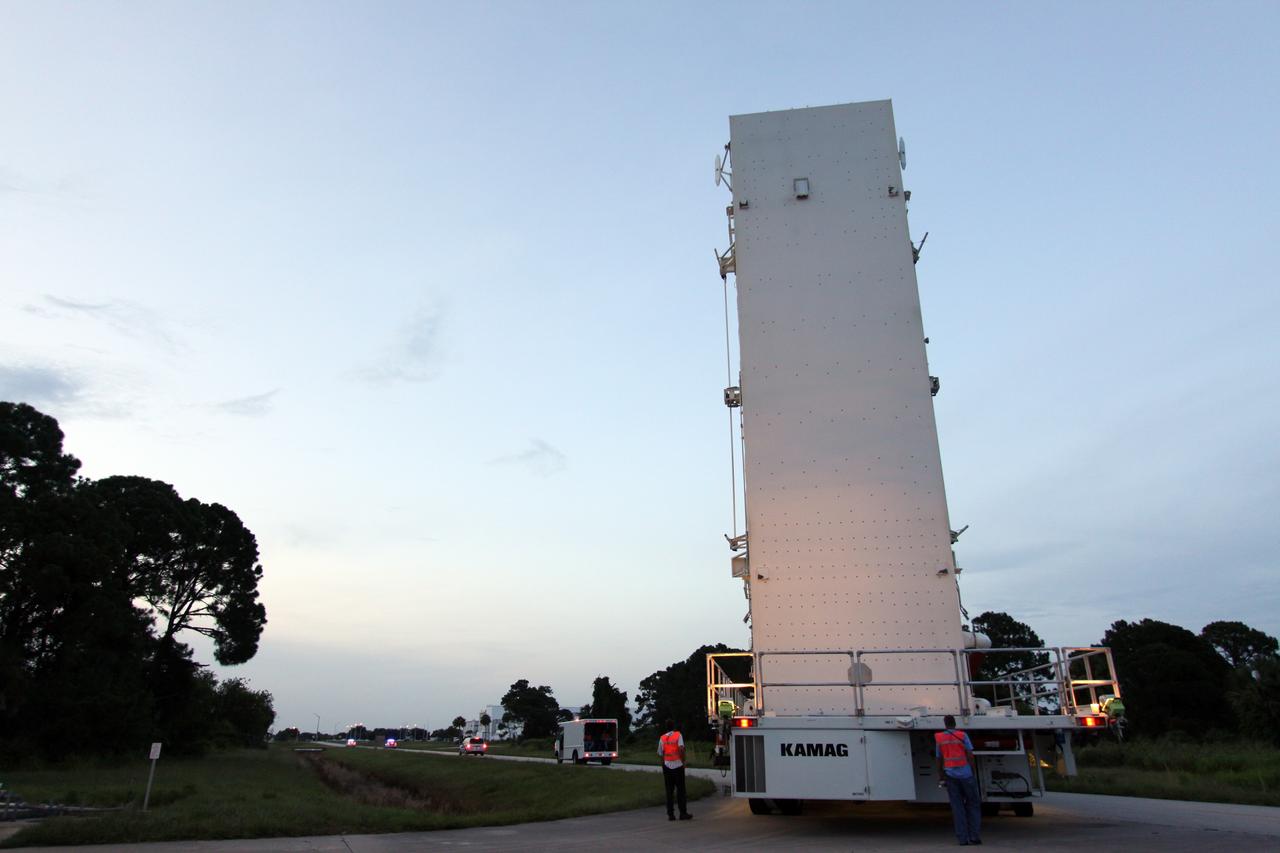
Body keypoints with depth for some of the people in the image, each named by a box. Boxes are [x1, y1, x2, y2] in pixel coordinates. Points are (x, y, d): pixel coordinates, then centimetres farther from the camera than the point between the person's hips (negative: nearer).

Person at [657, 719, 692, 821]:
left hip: (667, 766, 3)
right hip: (678, 766, -3)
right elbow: (681, 748, -18)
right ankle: (683, 813, 3)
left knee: (669, 791, 7)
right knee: (680, 790, 3)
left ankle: (670, 814, 5)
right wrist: (683, 760, -7)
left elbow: (660, 754, 8)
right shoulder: (678, 735, -5)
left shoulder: (662, 738, 5)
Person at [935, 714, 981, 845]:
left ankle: (962, 838, 2)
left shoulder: (939, 738, 6)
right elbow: (970, 755, -7)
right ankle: (974, 836, 4)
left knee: (957, 806, 6)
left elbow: (939, 759, 9)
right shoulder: (962, 735, -2)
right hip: (965, 773, -2)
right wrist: (973, 772, -1)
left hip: (950, 775, 2)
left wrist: (941, 777, 16)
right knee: (973, 804, 9)